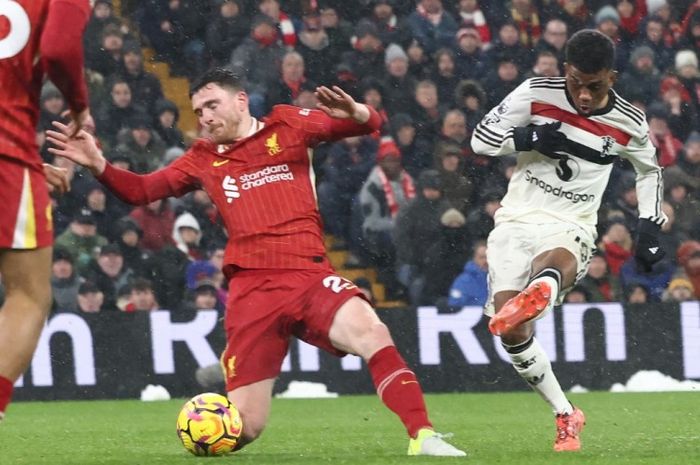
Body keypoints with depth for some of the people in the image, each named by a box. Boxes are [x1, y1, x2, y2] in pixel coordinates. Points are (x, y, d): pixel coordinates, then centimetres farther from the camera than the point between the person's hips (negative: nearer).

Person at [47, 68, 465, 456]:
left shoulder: (288, 126, 11)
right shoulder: (204, 159, 19)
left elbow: (371, 124, 8)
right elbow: (140, 190, 22)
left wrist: (354, 113, -16)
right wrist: (98, 165, 4)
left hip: (310, 276, -2)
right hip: (251, 290, 2)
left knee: (373, 334, -33)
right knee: (244, 428, -2)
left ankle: (422, 435, -27)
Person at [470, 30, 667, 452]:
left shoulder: (629, 124, 1)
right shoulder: (536, 95, -4)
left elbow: (650, 169, 21)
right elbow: (481, 137, 0)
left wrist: (650, 230, 13)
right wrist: (529, 139, -17)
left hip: (569, 230, -1)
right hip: (517, 221, 1)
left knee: (556, 263, -41)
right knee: (514, 334, -13)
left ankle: (534, 296, -77)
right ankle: (566, 417, 4)